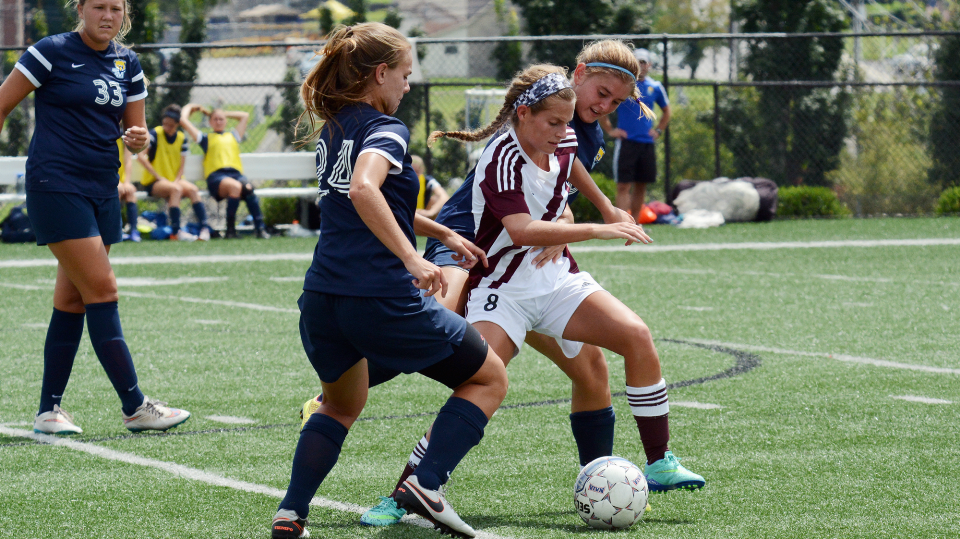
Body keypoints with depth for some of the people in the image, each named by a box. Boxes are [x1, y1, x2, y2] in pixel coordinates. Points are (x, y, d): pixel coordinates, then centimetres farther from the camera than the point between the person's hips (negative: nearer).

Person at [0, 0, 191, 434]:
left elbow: (135, 131, 17)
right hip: (56, 185, -7)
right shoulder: (52, 52, -8)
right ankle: (134, 407, -10)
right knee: (102, 289, -11)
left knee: (73, 300, 7)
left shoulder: (127, 63, 10)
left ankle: (48, 411, 12)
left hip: (102, 190, 7)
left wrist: (138, 138, -7)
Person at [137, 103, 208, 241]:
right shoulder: (155, 134, -7)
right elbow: (140, 156, -17)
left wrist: (176, 180, -13)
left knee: (192, 189, -26)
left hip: (174, 179, 4)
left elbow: (182, 165, 7)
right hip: (153, 183, -4)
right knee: (176, 189, -34)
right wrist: (158, 176, -18)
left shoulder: (181, 138, 7)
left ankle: (204, 228, -31)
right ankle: (176, 231, -36)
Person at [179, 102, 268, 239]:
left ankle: (259, 228, -42)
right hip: (216, 176, -3)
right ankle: (230, 229, -34)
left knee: (248, 188, -35)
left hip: (237, 175, 3)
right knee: (235, 187, -39)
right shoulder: (206, 138, 26)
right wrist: (190, 107, 41)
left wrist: (223, 113, 48)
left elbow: (245, 116, 46)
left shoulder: (233, 136, 35)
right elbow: (183, 120, 23)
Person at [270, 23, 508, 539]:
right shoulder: (385, 129, -8)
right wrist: (413, 259, -30)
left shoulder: (333, 129, 17)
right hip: (382, 301, -8)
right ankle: (427, 484, -5)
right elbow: (364, 190, -29)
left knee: (342, 405, 33)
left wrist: (443, 233, 36)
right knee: (489, 378, 11)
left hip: (321, 300, 8)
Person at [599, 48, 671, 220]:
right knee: (623, 186, -10)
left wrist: (658, 130, 13)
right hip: (626, 142, -4)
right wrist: (610, 130, -2)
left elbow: (666, 111, 26)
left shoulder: (655, 87, 10)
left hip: (647, 143, 4)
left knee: (641, 186, 8)